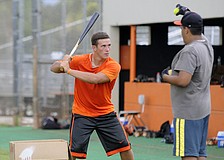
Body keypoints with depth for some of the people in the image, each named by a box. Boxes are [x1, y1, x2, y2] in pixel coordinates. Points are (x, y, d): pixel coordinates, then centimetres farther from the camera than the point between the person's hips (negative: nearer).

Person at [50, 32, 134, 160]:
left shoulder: (113, 66, -14)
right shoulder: (80, 61, -8)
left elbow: (95, 79, -30)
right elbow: (54, 68, -3)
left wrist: (69, 70, -30)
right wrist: (62, 64, -27)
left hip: (106, 114, 1)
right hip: (82, 114, 0)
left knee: (125, 147, -1)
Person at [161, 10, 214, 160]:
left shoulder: (189, 51, -19)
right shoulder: (207, 45, 8)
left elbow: (183, 81, -26)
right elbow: (198, 33, 33)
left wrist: (165, 77, -8)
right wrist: (188, 16, 38)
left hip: (188, 111, -9)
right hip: (203, 108, 9)